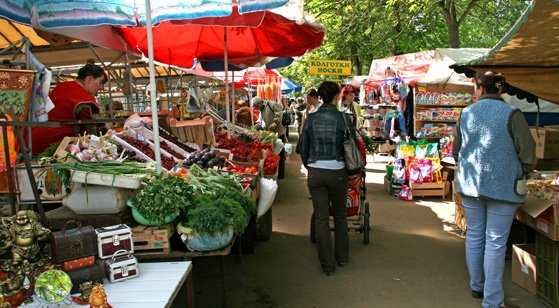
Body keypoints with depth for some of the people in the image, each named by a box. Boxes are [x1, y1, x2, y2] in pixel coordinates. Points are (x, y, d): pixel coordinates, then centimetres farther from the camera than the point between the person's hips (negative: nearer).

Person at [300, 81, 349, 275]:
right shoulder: (342, 118, -7)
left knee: (321, 218, 8)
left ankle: (327, 265, 14)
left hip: (315, 173, 1)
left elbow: (304, 150, 5)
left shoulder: (310, 119, -1)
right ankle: (342, 257, 33)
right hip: (337, 172, -1)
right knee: (340, 215, 18)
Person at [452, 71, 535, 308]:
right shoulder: (511, 114, -11)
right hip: (502, 186, -4)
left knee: (474, 235, 17)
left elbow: (456, 151, 13)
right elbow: (528, 155, -10)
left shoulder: (466, 113, 2)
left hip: (469, 183, 4)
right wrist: (521, 174, 9)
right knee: (495, 243, 2)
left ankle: (477, 286, 32)